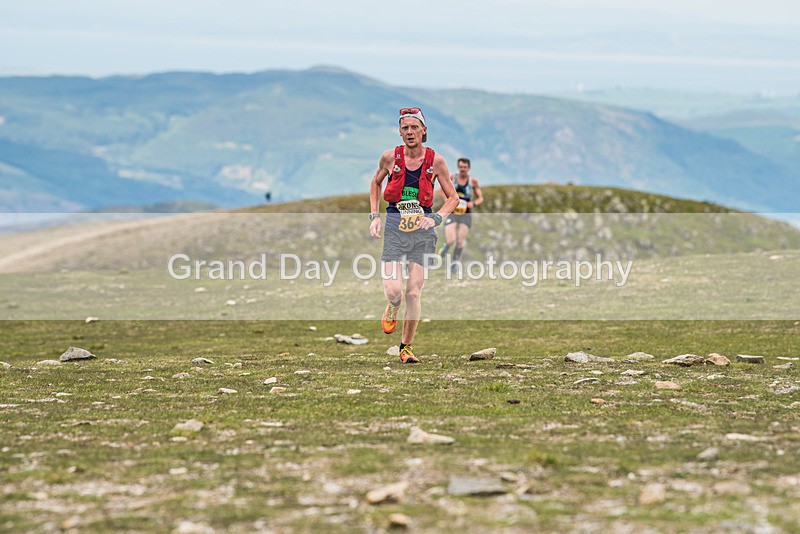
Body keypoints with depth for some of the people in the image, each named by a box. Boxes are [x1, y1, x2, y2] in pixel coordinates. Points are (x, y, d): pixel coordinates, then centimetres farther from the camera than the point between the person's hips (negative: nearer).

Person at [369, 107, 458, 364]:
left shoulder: (435, 161, -1)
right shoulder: (390, 157, -1)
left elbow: (453, 198, 7)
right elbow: (375, 183, 19)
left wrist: (436, 218, -11)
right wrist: (374, 216, 8)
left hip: (422, 230, 0)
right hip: (393, 227, 0)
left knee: (414, 292, -3)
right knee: (393, 291, -13)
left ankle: (406, 347, 13)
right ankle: (392, 311, 25)